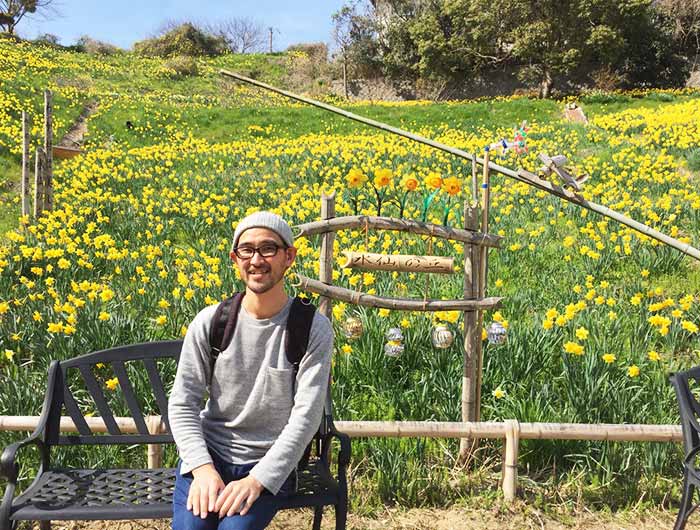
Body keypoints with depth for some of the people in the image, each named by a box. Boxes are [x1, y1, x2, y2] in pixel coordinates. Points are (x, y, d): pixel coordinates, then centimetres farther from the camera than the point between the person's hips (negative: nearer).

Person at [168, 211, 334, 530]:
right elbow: (182, 404, -2)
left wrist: (257, 480, -22)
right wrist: (202, 467, -17)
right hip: (208, 453, 2)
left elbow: (306, 416, -13)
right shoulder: (209, 323, -2)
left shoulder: (314, 329, -8)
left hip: (270, 461, -1)